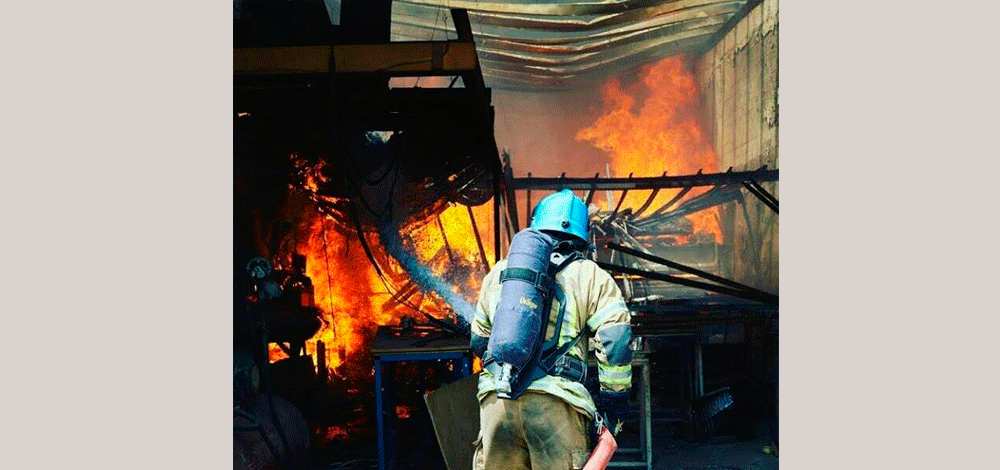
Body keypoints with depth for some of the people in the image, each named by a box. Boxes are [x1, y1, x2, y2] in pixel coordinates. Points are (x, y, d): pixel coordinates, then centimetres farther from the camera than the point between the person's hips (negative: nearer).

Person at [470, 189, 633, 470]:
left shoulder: (498, 272, 23)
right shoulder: (591, 277, 10)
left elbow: (479, 340, 31)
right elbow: (616, 343, -1)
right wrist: (614, 408, 6)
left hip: (495, 399, 3)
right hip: (556, 403, -3)